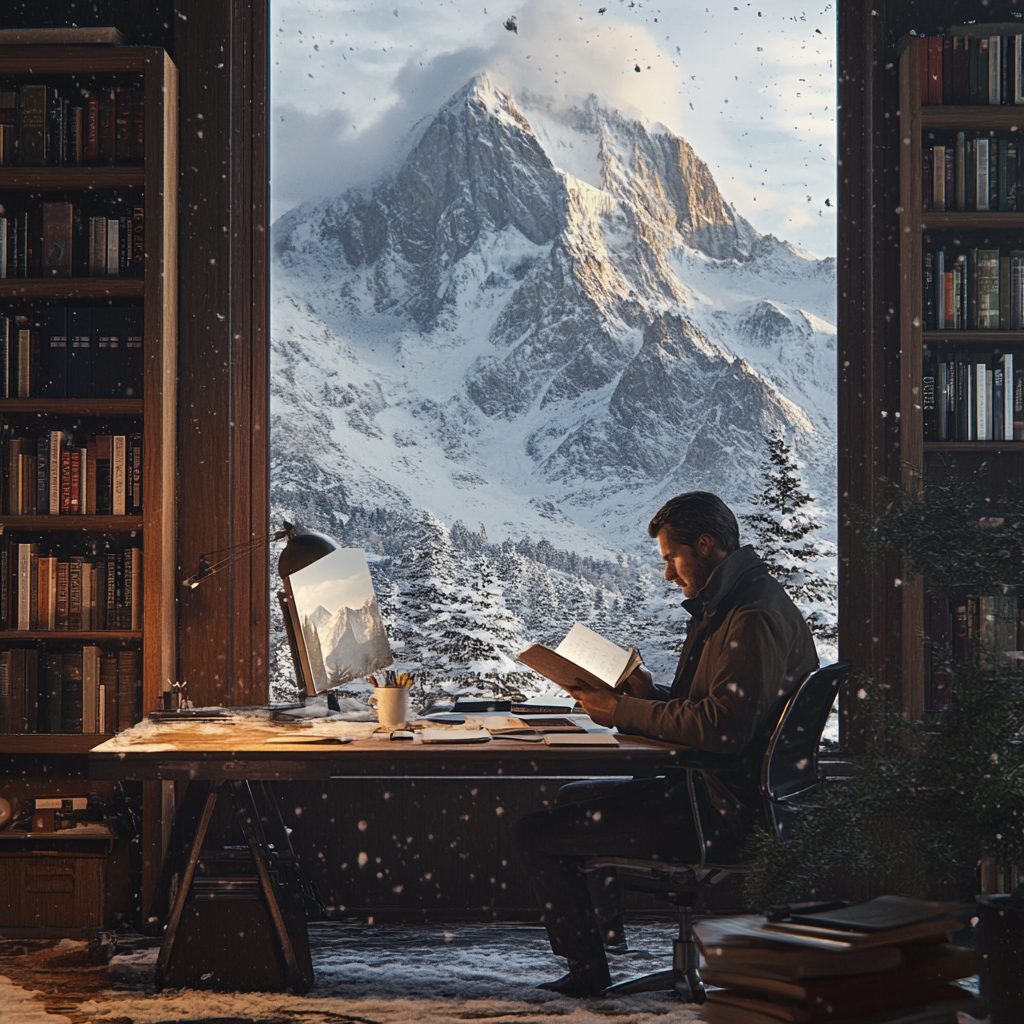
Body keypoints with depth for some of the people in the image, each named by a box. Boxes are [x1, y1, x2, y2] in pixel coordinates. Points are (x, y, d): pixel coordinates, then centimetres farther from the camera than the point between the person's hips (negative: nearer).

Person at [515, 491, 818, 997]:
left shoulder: (755, 618, -22)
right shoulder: (728, 605, 13)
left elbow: (722, 728, -29)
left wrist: (623, 713, -19)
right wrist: (647, 694, 1)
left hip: (724, 813, -11)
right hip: (710, 789, 11)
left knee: (537, 832, -9)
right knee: (574, 797, 31)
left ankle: (588, 968, 6)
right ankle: (606, 933, 39)